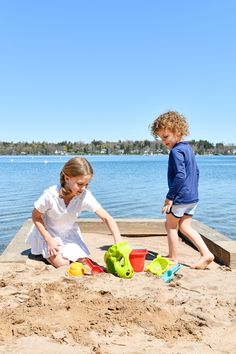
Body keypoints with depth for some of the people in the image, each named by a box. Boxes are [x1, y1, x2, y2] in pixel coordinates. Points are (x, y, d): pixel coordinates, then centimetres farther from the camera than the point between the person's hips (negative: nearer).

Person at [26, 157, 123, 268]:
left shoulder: (86, 196, -27)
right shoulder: (50, 195, -32)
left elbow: (107, 218, -29)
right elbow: (36, 216, -17)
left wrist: (118, 240, -42)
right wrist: (49, 240, -21)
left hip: (69, 233, 3)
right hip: (49, 233, -3)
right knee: (61, 263, -15)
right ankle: (45, 252, 15)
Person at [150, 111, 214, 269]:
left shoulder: (176, 151, -16)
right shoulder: (188, 148, 12)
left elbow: (180, 175, -24)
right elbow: (196, 172, 18)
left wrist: (169, 196, -20)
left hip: (180, 197, -9)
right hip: (193, 197, 9)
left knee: (171, 225, 9)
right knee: (185, 226, 15)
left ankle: (173, 258, 19)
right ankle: (206, 254, 8)